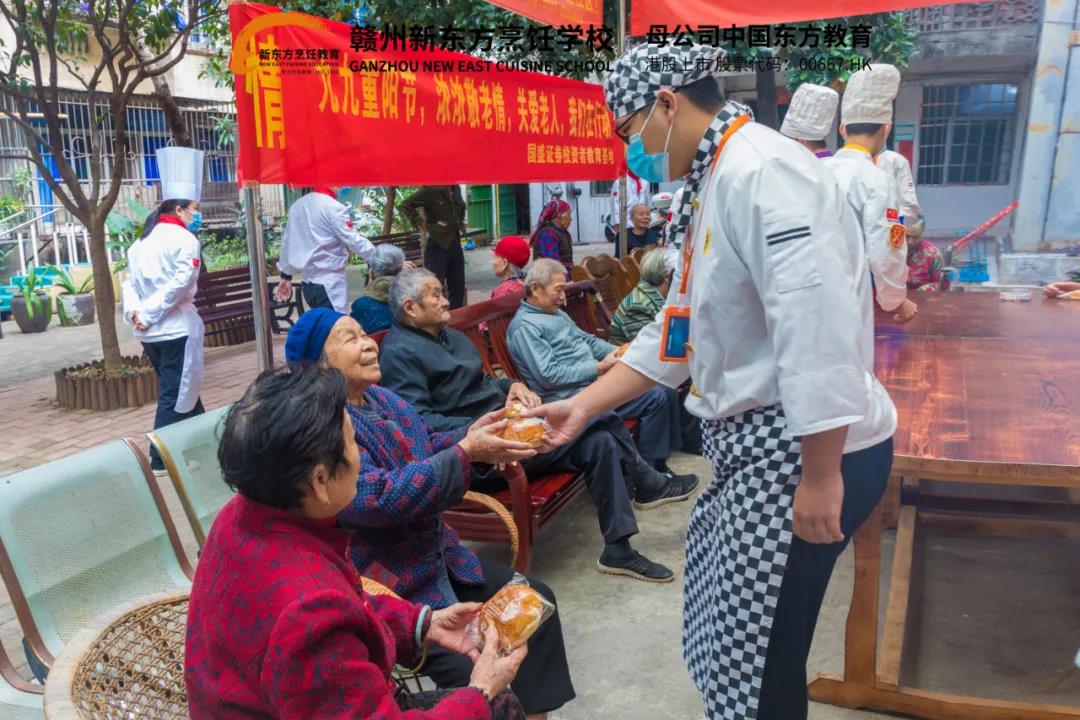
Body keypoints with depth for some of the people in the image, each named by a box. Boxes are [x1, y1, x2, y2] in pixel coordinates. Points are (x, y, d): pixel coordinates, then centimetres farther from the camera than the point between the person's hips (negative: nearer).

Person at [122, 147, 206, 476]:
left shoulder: (142, 240, 13)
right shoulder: (185, 239, -10)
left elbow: (130, 281, 6)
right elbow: (179, 285, -18)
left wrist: (134, 312, -5)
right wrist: (148, 314, -13)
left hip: (150, 333, 8)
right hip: (176, 328, -8)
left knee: (178, 388, 20)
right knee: (175, 394, 0)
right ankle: (160, 460, 4)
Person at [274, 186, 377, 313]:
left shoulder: (297, 205, 10)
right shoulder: (333, 208, -14)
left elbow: (287, 243, 15)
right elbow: (355, 241, -16)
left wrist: (285, 277, 22)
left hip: (307, 284, 8)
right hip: (329, 285, -8)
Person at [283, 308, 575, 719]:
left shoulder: (380, 398, 6)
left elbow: (425, 453, 13)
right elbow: (380, 498, -30)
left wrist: (470, 435, -8)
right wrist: (466, 452, -28)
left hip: (438, 555, 9)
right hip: (384, 584, -9)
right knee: (474, 672, -21)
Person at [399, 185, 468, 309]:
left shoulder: (456, 189, 7)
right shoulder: (431, 190, -13)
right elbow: (405, 205, -12)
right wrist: (421, 224, -13)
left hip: (455, 244, 7)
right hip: (437, 245, -7)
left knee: (458, 288, 11)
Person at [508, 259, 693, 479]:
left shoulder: (556, 313, 17)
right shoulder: (525, 326, -14)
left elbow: (587, 339, 23)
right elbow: (549, 375, -21)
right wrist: (599, 368, -19)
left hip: (596, 379, 10)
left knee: (666, 391, 3)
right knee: (655, 398, -17)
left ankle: (659, 464, 11)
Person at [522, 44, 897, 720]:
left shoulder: (761, 174, -20)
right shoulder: (716, 187, 14)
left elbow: (817, 332, -29)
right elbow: (676, 331, 15)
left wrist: (820, 478, -25)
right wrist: (581, 406, 10)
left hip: (808, 454, -10)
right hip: (759, 447, 10)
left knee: (758, 657, 6)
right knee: (732, 632, 24)